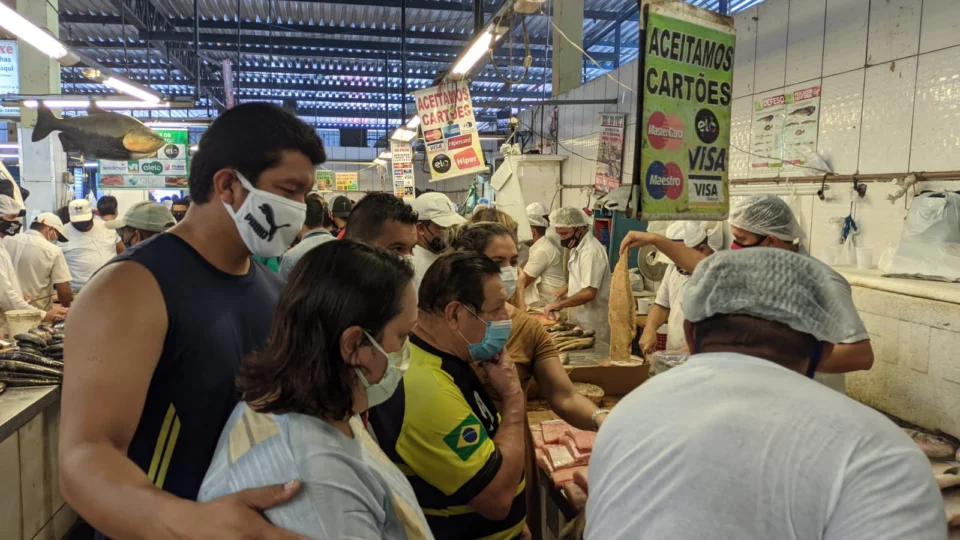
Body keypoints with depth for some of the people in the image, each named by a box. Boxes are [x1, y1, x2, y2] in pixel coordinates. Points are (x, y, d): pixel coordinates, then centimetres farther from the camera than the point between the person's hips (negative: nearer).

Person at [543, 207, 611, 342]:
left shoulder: (591, 251, -22)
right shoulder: (580, 247, 9)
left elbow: (589, 293, -27)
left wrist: (559, 304, -20)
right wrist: (565, 289, 9)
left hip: (592, 326, -9)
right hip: (582, 320, 9)